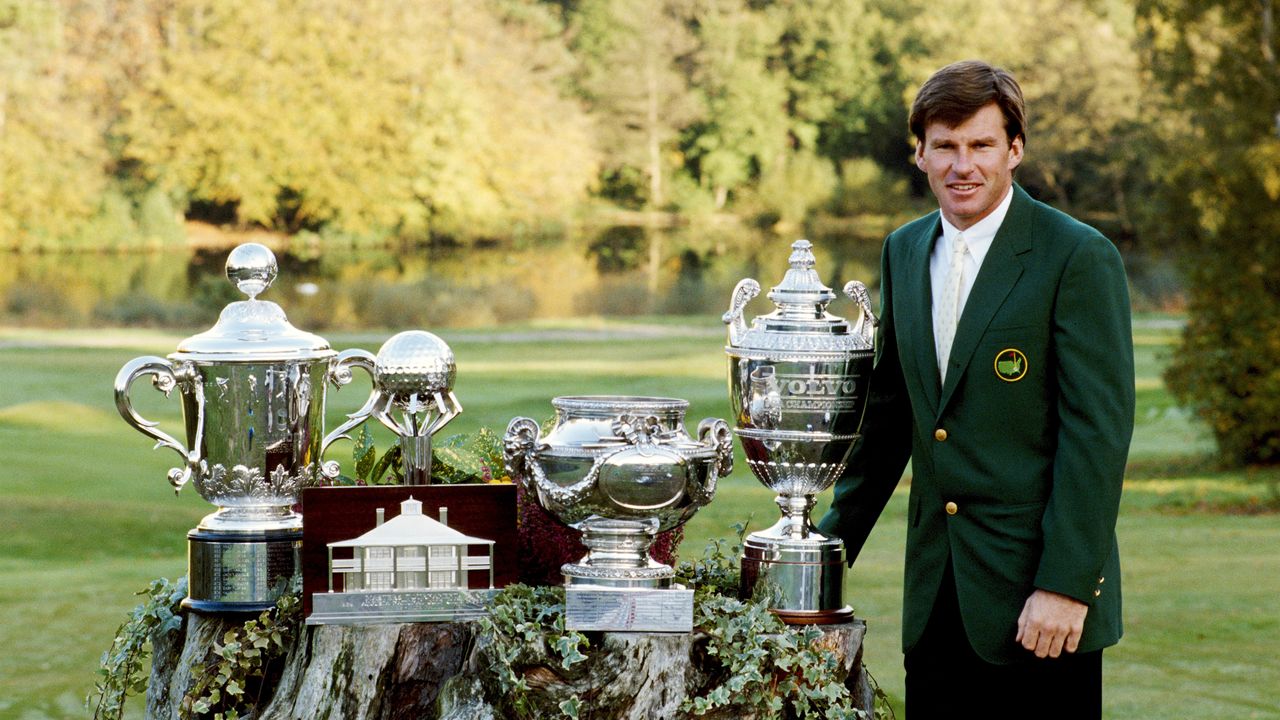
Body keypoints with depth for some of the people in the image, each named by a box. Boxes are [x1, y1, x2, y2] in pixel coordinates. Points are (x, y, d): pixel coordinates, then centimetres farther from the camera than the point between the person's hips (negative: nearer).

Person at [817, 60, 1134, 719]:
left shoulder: (1078, 257, -8)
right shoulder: (904, 252, 11)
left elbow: (1098, 430, -12)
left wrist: (1066, 585, -16)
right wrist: (832, 543, 18)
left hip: (1036, 596, -6)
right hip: (936, 592, 6)